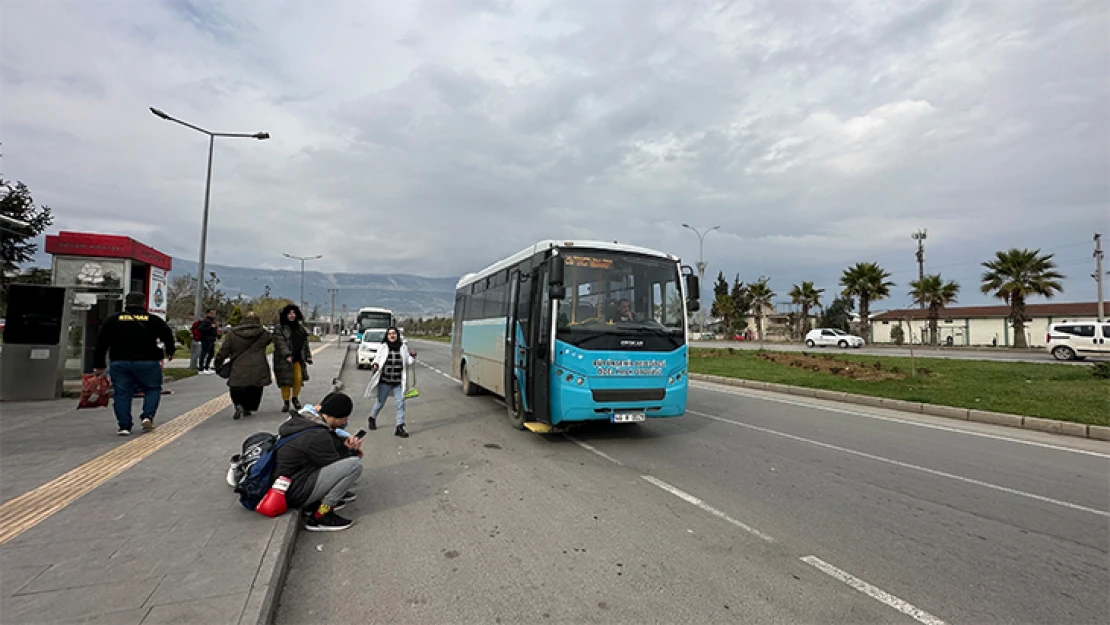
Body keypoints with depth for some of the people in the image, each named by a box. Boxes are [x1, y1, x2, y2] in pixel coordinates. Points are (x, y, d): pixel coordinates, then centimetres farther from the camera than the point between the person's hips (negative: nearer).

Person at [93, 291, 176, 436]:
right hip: (148, 363, -2)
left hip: (120, 363, 2)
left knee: (122, 394, 7)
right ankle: (147, 416, -6)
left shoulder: (112, 320, 7)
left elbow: (101, 344, 7)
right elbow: (168, 337, 10)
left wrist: (99, 365, 12)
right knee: (153, 389, 12)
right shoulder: (154, 320, 2)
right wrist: (169, 352, 29)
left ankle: (124, 426, 5)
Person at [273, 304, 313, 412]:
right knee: (286, 381, -1)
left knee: (298, 378, -2)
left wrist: (308, 356, 14)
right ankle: (286, 402, 14)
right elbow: (280, 343, -16)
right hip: (284, 360, -4)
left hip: (298, 359, 4)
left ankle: (295, 398, 22)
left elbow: (305, 343, 18)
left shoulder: (300, 328, 14)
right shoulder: (279, 328, -5)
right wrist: (287, 355, -28)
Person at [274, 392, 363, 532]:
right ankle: (319, 516, -10)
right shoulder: (316, 435, -25)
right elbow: (336, 465, -14)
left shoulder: (301, 419, 1)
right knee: (355, 464, -22)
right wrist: (353, 452, 3)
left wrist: (345, 442, -5)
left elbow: (329, 439, 15)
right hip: (295, 492, -10)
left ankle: (324, 496, 12)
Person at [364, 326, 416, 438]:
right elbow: (377, 359, 2)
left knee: (400, 403, -2)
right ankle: (372, 418, 42)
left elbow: (409, 362, 6)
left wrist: (413, 356, -13)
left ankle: (399, 427, 4)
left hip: (398, 382, 1)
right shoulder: (383, 347, -3)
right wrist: (375, 365, -19)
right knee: (380, 402, 13)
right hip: (385, 381, -1)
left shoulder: (403, 347, 1)